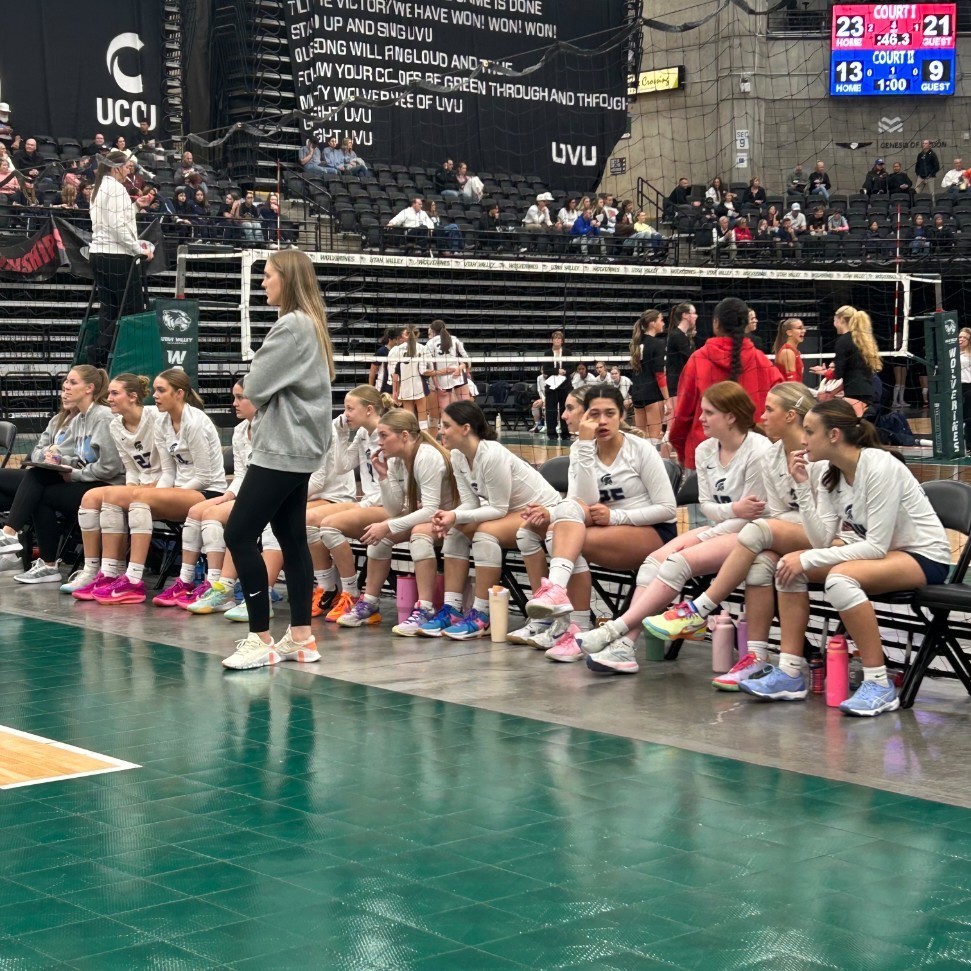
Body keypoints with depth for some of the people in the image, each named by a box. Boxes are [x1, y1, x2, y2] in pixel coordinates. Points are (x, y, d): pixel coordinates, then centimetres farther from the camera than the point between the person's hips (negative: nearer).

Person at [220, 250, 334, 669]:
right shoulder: (310, 324, 14)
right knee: (292, 539, 11)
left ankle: (261, 639, -7)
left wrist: (259, 391, 6)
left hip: (281, 449, -10)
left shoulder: (291, 326, -16)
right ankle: (300, 636, 13)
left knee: (239, 535, -8)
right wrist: (266, 402, 4)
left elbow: (255, 387, -15)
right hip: (297, 447, 10)